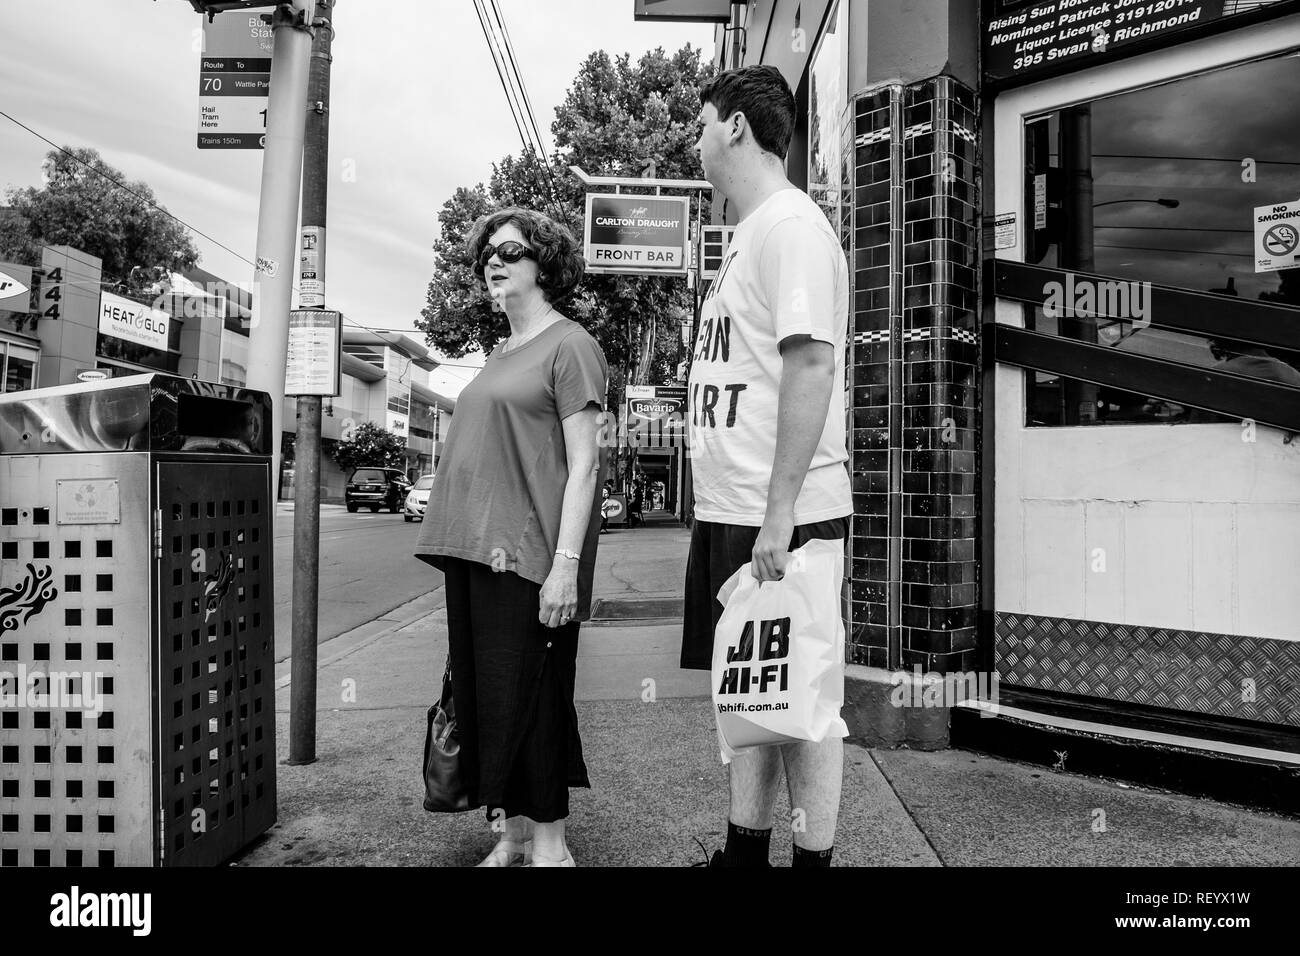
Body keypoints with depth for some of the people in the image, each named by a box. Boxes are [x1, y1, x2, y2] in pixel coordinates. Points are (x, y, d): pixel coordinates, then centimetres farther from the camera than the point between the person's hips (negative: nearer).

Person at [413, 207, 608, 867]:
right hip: (472, 548, 8)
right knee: (480, 693, 10)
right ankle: (512, 833, 22)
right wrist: (455, 536, 16)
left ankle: (548, 839, 13)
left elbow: (583, 463, -11)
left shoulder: (569, 346, -3)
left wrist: (566, 564, -19)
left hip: (526, 552, -8)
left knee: (526, 693, -2)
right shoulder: (499, 356, 19)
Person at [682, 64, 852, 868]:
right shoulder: (751, 234, 19)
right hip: (734, 508, 9)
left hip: (780, 514, -9)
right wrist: (741, 506, 17)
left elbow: (811, 364, -19)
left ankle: (815, 855, 17)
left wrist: (779, 510, -23)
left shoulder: (791, 224, -9)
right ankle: (746, 849, 31)